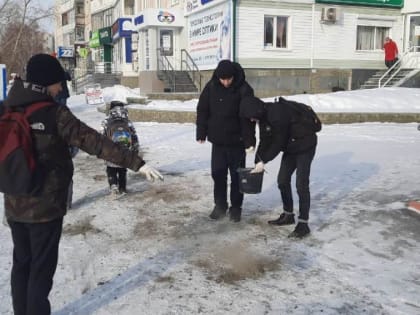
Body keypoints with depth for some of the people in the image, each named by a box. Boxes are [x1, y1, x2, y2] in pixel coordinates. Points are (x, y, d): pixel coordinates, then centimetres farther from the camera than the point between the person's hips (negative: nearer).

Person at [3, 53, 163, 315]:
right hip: (45, 206, -6)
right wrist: (136, 162, -29)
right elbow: (94, 141, -27)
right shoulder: (54, 113, -19)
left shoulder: (7, 109, 0)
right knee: (41, 268, 7)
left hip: (14, 205, 7)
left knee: (22, 263, 21)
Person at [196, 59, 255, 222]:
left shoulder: (244, 89, -14)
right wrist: (201, 133, -1)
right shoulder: (211, 87, -6)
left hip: (237, 140, -2)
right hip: (217, 139, 3)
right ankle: (220, 205, 23)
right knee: (218, 174, 8)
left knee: (237, 175, 7)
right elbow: (202, 110, 2)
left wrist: (249, 140, -18)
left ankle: (236, 207, 20)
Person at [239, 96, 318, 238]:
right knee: (282, 180, 10)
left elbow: (279, 142, -25)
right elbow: (264, 141, 5)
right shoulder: (263, 116, -1)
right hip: (290, 148, 9)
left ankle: (303, 224, -6)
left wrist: (264, 161, -19)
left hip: (305, 146, -9)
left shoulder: (277, 113, -30)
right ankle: (288, 215, 25)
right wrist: (258, 162, 2)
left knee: (301, 184, -11)